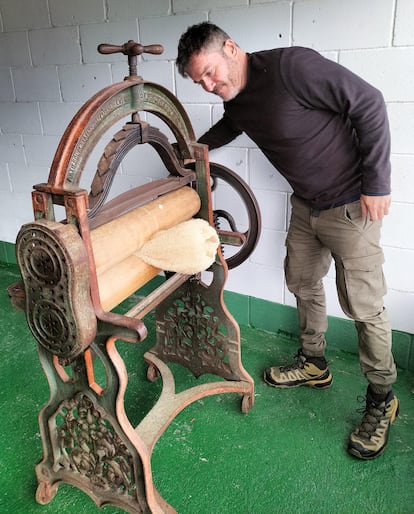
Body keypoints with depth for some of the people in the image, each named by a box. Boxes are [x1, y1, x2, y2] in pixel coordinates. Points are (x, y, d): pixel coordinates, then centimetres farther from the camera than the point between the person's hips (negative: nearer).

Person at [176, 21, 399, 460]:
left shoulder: (291, 66, -24)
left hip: (351, 204, -8)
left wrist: (376, 182, -21)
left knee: (363, 304, -1)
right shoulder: (234, 99, 1)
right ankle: (313, 363, 39)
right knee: (302, 283, 18)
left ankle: (382, 399, 19)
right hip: (305, 204, 8)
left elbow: (367, 102, -21)